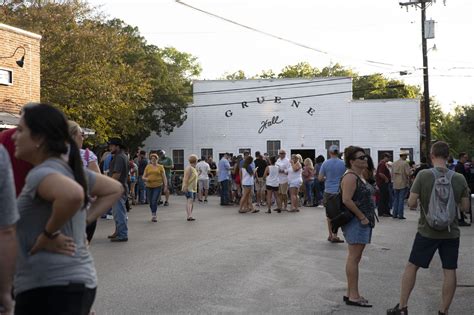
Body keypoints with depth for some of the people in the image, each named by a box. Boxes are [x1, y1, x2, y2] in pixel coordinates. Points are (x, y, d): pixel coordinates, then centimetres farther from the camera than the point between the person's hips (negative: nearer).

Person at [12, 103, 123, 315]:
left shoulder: (40, 174, -15)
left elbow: (73, 195, -36)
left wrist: (49, 235, -21)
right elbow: (115, 190, 21)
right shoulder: (70, 170, 11)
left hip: (49, 289, -9)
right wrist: (85, 220, 12)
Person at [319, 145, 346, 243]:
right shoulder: (343, 164, -4)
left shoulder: (326, 163, -4)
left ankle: (330, 235, 19)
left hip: (328, 192, 1)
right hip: (339, 192, -1)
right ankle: (334, 236, -1)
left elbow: (320, 178, -4)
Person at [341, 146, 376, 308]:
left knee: (354, 258, 13)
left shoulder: (360, 175, 16)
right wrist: (362, 217, -19)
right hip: (356, 221, -10)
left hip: (363, 222, 10)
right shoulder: (350, 177, -14)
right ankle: (354, 296, -3)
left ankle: (350, 293, 20)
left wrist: (368, 217, 14)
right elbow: (347, 200, -24)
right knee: (354, 258, -7)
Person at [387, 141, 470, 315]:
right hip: (451, 232, 2)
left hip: (427, 231, -1)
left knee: (412, 266, 11)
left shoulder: (423, 175, -12)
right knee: (449, 271, 9)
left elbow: (411, 203, -11)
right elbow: (465, 207, 2)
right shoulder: (459, 178, -4)